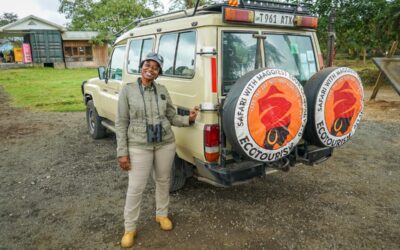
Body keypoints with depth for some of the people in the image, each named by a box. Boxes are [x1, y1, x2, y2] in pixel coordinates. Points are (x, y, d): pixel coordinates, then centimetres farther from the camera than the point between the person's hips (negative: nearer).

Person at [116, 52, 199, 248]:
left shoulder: (163, 90, 2)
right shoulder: (128, 90, -7)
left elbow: (172, 117, 7)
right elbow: (121, 123, -6)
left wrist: (189, 119, -13)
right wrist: (122, 152, -9)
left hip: (166, 144, 3)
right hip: (139, 146, -3)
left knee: (163, 181, 18)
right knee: (135, 188, 4)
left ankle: (162, 215, 42)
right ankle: (129, 228, 24)